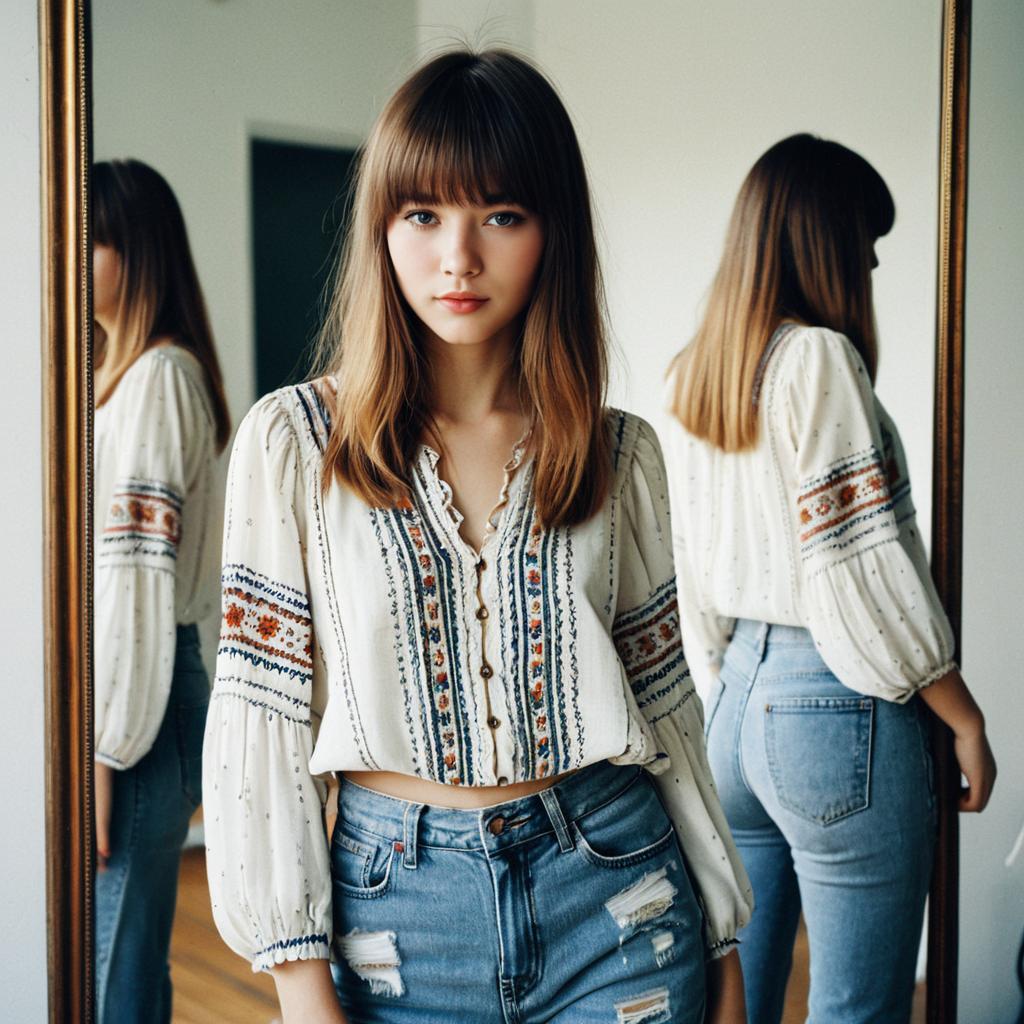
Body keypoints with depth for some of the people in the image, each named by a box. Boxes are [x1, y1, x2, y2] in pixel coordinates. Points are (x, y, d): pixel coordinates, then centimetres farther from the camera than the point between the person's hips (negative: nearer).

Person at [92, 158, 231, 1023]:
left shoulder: (157, 375, -12)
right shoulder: (116, 369, 18)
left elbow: (136, 572, -18)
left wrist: (100, 750, -18)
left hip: (139, 689, -9)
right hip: (137, 686, 9)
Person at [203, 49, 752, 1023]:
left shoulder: (620, 454, 1)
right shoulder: (293, 440, -5)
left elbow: (664, 697, 7)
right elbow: (258, 718, -5)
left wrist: (722, 940, 9)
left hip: (614, 901, 2)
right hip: (394, 905, -1)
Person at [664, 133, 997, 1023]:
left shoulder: (693, 374, 9)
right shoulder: (817, 358, -13)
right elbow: (866, 567, -16)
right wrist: (966, 720, -6)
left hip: (739, 693, 8)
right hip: (838, 705, -8)